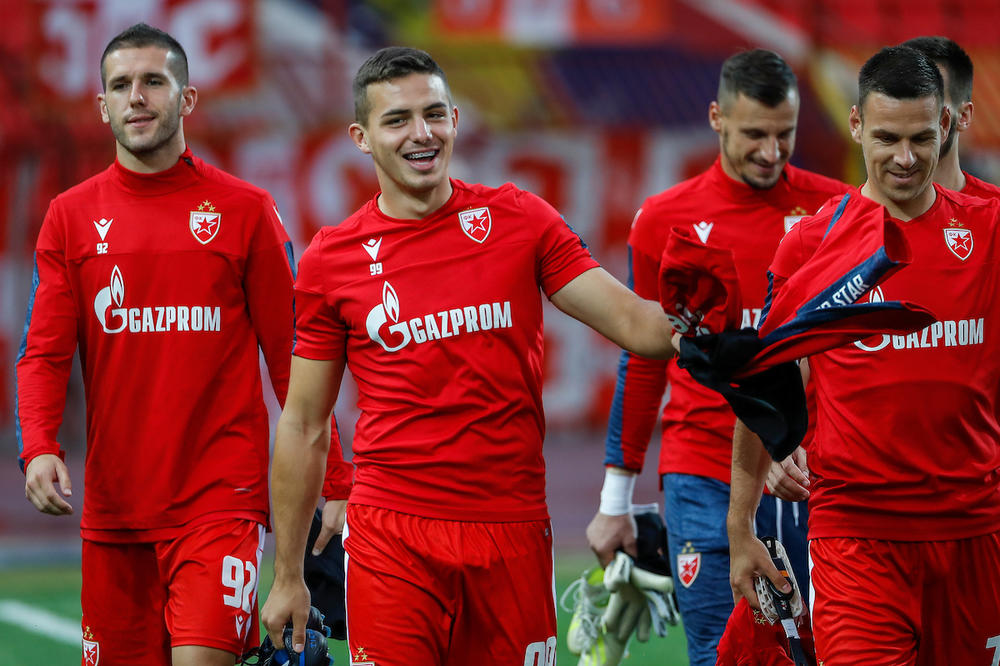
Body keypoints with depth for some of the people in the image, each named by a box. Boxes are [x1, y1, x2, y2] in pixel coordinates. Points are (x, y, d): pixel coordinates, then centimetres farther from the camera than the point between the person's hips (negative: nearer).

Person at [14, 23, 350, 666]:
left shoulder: (245, 210, 1)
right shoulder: (70, 216, 7)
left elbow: (291, 355, 2)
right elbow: (45, 354, 3)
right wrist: (39, 449, -15)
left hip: (221, 498, -3)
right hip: (112, 508, 3)